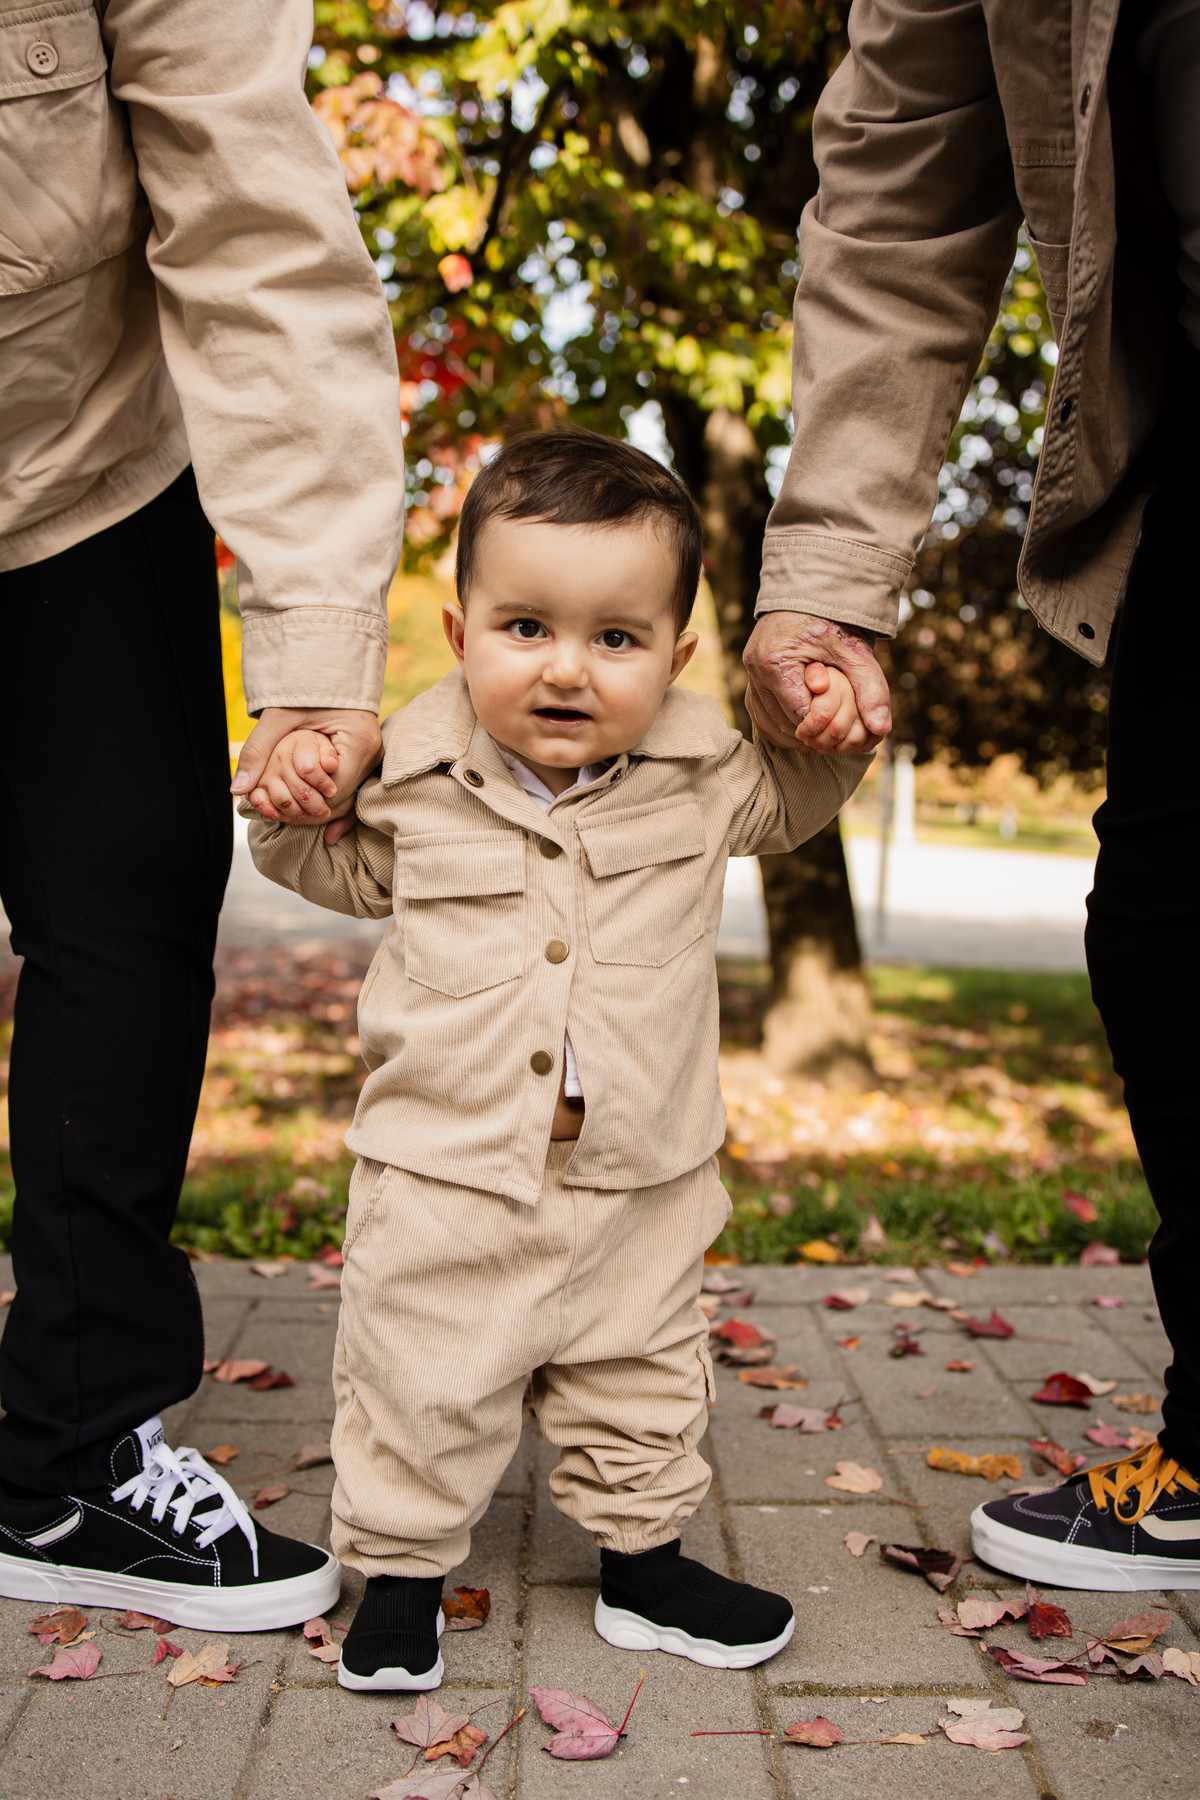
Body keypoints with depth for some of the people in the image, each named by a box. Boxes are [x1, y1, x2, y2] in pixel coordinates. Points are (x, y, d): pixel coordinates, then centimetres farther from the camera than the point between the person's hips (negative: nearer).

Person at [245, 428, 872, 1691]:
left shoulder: (701, 769, -6)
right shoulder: (412, 770, -8)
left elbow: (788, 802, 16)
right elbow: (337, 869, 11)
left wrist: (834, 728, -5)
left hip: (642, 1182, 2)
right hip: (443, 1172, -1)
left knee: (639, 1386, 19)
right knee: (419, 1392, 9)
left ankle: (644, 1562, 40)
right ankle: (401, 1570, 32)